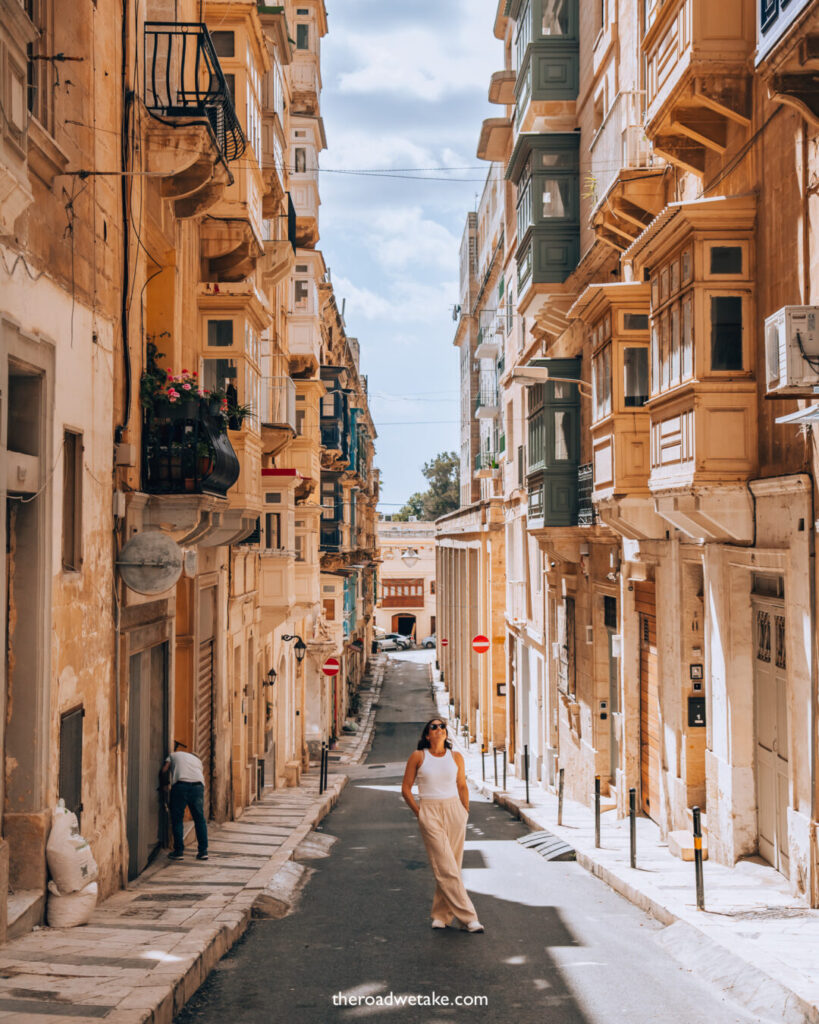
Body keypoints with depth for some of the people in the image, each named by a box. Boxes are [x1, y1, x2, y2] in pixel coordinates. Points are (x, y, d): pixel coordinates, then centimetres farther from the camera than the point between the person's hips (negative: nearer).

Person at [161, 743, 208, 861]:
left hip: (180, 785, -3)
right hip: (198, 786, 3)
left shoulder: (173, 755, 26)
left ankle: (179, 851, 6)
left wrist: (168, 780, 31)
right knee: (200, 819, 11)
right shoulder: (197, 760, 34)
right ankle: (203, 851, 10)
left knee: (177, 819, 7)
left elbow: (164, 770, 14)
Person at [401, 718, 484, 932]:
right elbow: (406, 788, 4)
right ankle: (467, 916, -6)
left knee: (452, 866, 3)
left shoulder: (456, 757, 7)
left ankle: (441, 915, 17)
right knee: (445, 868, -8)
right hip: (429, 812, -3)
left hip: (454, 811, 3)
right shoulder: (418, 757, 0)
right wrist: (419, 814, -1)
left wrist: (465, 812, 10)